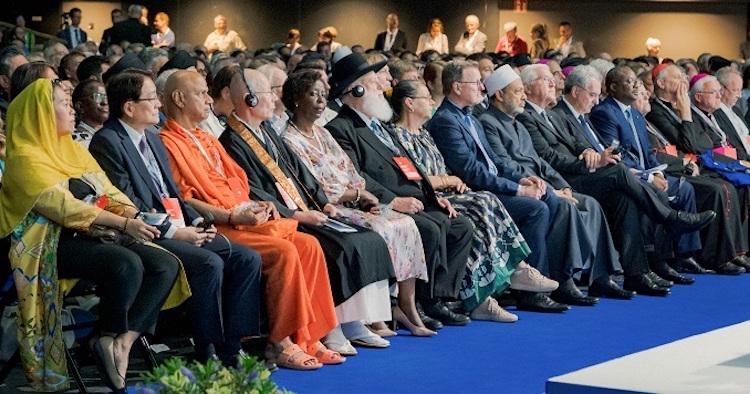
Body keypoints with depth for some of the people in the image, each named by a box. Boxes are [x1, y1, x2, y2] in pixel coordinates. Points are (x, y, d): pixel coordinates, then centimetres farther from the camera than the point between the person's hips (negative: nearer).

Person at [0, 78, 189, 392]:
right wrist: (124, 224, -25)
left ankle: (121, 342, -20)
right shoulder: (25, 158, -7)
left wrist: (133, 216, -10)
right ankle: (113, 339, -13)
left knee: (166, 265, -14)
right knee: (127, 264, -33)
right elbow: (64, 207, -18)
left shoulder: (74, 149, 19)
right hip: (55, 242, -8)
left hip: (93, 235, 8)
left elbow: (108, 192, 13)